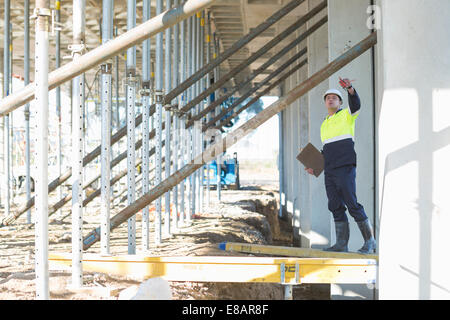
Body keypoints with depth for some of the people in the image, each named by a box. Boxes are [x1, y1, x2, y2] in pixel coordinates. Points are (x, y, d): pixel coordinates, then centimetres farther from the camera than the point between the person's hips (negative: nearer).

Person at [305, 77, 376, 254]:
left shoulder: (346, 115, 4)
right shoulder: (324, 124, 24)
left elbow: (356, 104, -19)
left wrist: (350, 88, -37)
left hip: (345, 167, -7)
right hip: (329, 170, 7)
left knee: (352, 204, -11)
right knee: (335, 206, 3)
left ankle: (369, 241, -5)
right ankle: (341, 243, 5)